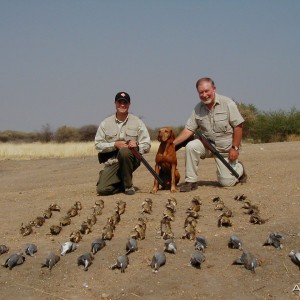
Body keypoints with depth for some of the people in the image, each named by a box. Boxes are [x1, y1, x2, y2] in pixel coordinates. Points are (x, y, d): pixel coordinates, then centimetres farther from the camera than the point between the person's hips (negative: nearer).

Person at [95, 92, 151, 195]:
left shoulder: (137, 122, 4)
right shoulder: (106, 123, 4)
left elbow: (147, 145, 2)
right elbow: (98, 145, 0)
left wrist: (137, 145, -20)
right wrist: (114, 145, -15)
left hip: (131, 159, -1)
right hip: (112, 162, 1)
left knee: (124, 151, -37)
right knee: (102, 189, -19)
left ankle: (128, 185, -16)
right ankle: (123, 184, 14)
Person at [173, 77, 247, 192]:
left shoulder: (227, 103, -14)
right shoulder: (198, 109, -2)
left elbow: (238, 126, -14)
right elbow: (188, 130, -5)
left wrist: (235, 148, -17)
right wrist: (173, 143, -18)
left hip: (226, 148, -3)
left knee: (226, 182, -6)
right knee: (190, 147, -27)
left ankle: (239, 168, 29)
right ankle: (191, 181, -15)